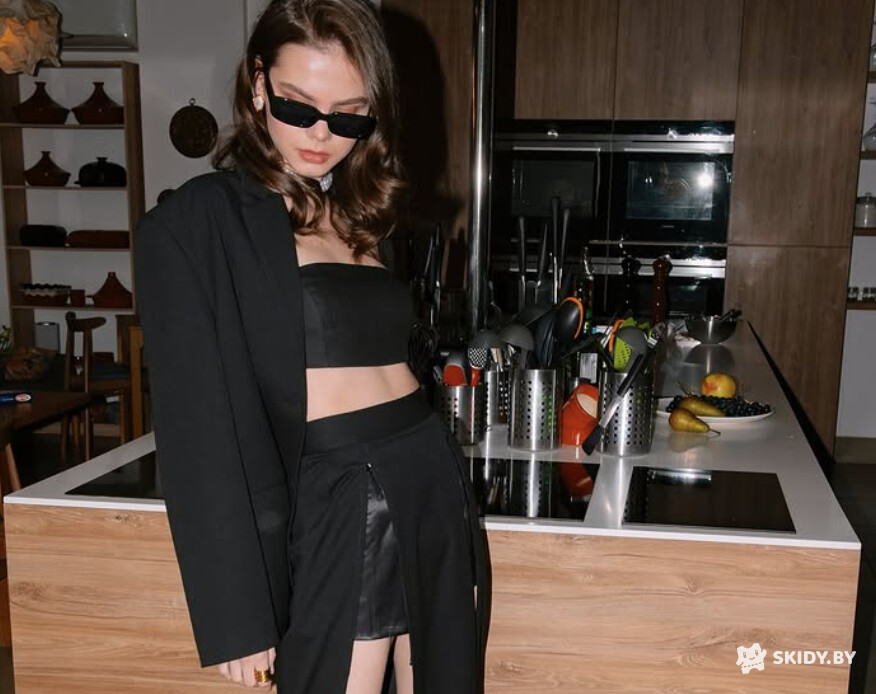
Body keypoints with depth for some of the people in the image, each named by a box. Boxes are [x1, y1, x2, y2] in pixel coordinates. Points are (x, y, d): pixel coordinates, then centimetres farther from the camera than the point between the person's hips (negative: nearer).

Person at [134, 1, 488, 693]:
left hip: (437, 486, 7)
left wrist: (458, 524, 18)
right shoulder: (194, 224, -7)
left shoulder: (362, 215, 13)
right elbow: (202, 426, -10)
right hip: (336, 511, -6)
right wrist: (238, 618, -11)